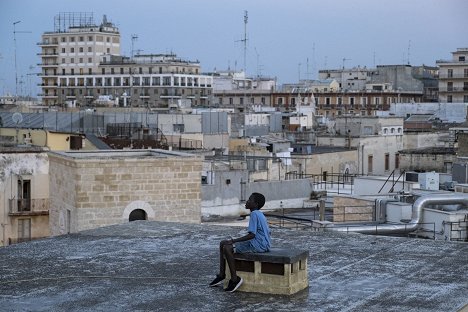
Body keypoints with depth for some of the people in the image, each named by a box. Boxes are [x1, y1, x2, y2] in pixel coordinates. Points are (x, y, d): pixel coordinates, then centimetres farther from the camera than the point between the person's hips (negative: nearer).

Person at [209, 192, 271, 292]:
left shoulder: (254, 214, -15)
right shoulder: (260, 214, 14)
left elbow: (252, 235, -23)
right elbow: (267, 232, 19)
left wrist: (233, 241, -18)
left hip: (258, 245, -10)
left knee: (227, 248, -22)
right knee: (223, 244, 9)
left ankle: (234, 278, -17)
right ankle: (222, 275, 12)